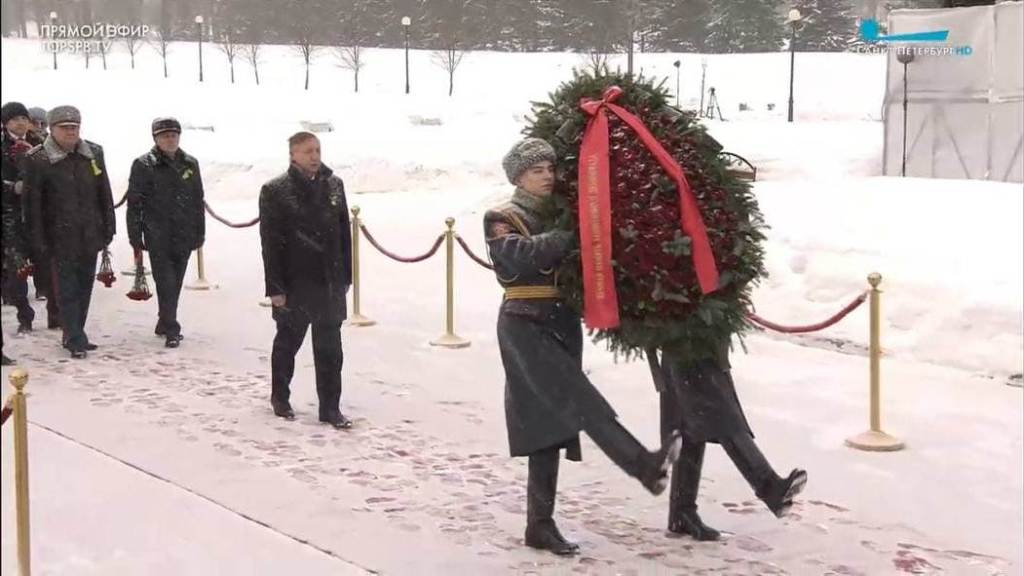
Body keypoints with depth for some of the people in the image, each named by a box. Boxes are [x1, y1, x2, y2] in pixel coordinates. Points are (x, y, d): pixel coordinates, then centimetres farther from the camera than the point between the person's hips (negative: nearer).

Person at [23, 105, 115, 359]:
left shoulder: (93, 153, 6)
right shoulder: (37, 159, -8)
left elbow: (104, 194, 12)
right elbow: (33, 203, -8)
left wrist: (108, 227, 9)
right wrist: (38, 240, -11)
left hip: (90, 235, 5)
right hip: (60, 237, -5)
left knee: (84, 287, 11)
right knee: (67, 290, -3)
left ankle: (75, 336, 23)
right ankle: (76, 341, 2)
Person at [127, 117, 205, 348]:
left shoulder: (190, 164, 10)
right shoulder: (144, 165, -3)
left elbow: (198, 201, 15)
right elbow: (134, 203, -3)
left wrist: (199, 233, 13)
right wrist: (135, 235, -6)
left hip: (184, 235, 5)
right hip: (158, 236, -4)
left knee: (175, 283, 11)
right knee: (166, 282, -8)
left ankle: (164, 324, 25)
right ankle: (171, 329, -6)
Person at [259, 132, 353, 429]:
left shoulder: (334, 185, 5)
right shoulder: (275, 191, -8)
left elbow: (344, 234, 9)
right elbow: (270, 243, -10)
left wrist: (345, 277, 7)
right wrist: (275, 287, -13)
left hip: (330, 283, 3)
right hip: (294, 284, -3)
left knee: (330, 349, 4)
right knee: (287, 343, 13)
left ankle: (330, 409, 10)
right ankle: (280, 398, 31)